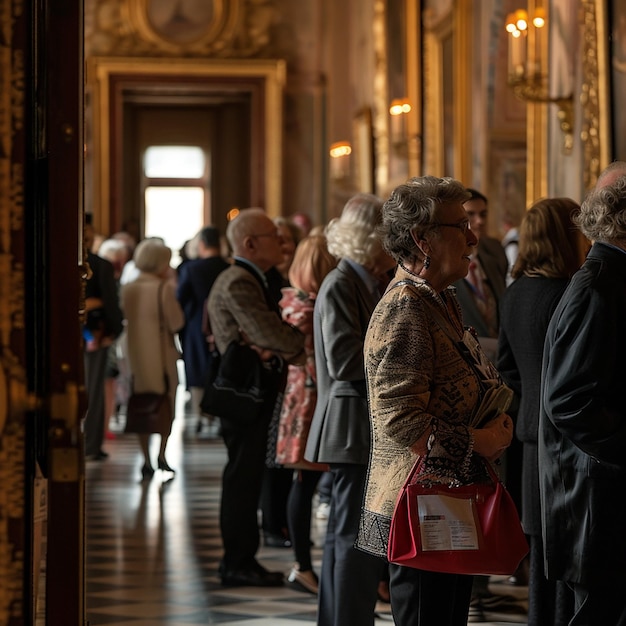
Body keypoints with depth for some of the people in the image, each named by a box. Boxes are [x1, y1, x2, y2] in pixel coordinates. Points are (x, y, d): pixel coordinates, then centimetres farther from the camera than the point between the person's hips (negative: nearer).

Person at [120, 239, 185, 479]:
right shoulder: (164, 288, -14)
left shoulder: (127, 289, 1)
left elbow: (124, 318, 7)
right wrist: (172, 292, -4)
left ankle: (147, 459, 6)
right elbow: (176, 322, -13)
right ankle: (161, 455, 4)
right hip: (161, 357, -4)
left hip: (135, 356, 4)